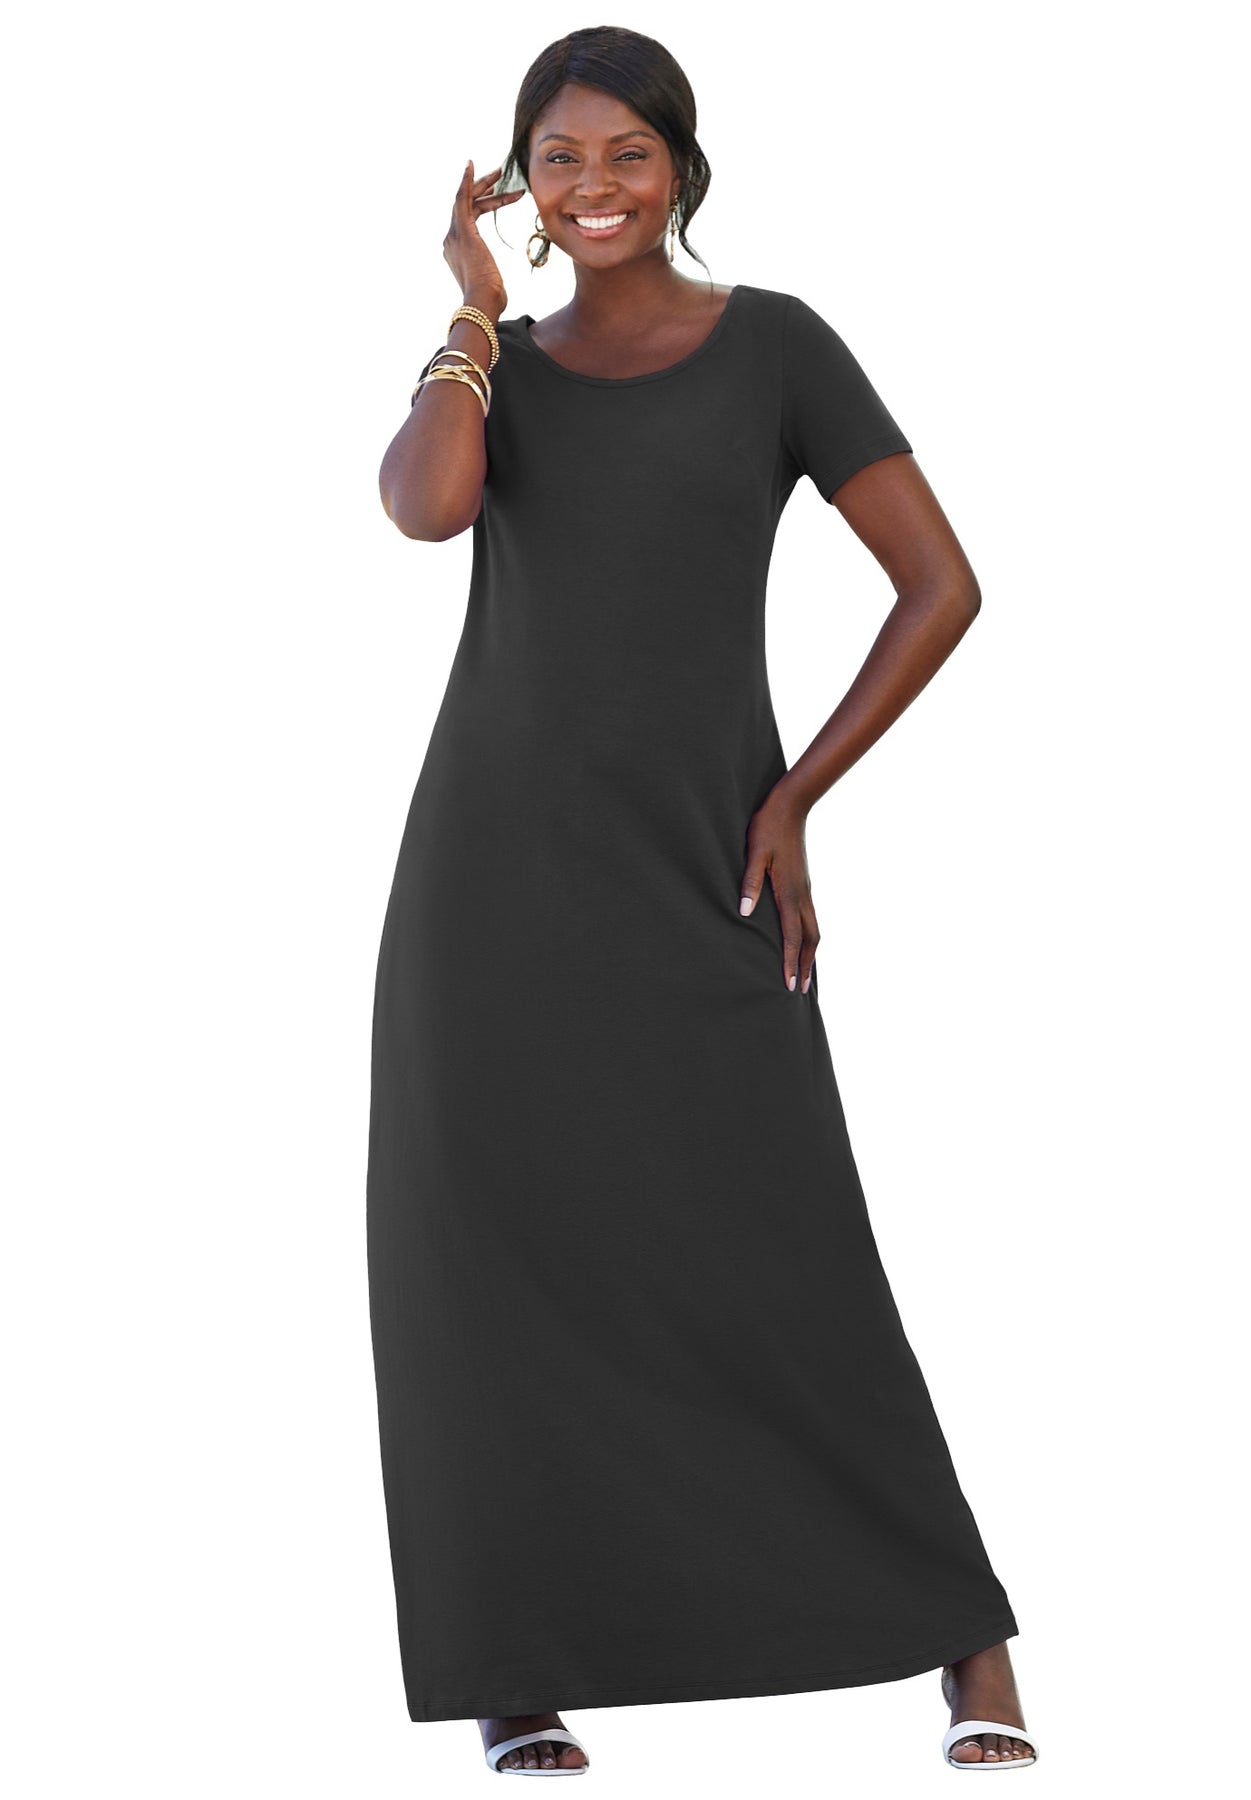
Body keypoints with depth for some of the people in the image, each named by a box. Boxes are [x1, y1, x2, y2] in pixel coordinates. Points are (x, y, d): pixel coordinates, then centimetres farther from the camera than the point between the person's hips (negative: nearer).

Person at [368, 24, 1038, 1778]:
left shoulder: (777, 345, 2)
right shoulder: (492, 368, 9)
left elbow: (943, 585, -1)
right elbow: (425, 509, -15)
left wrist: (794, 799, -5)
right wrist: (477, 305, -4)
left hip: (695, 878, -2)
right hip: (496, 866, 3)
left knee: (792, 1269, -5)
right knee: (496, 1264, 1)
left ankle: (967, 1642, 8)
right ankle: (524, 1676, 12)